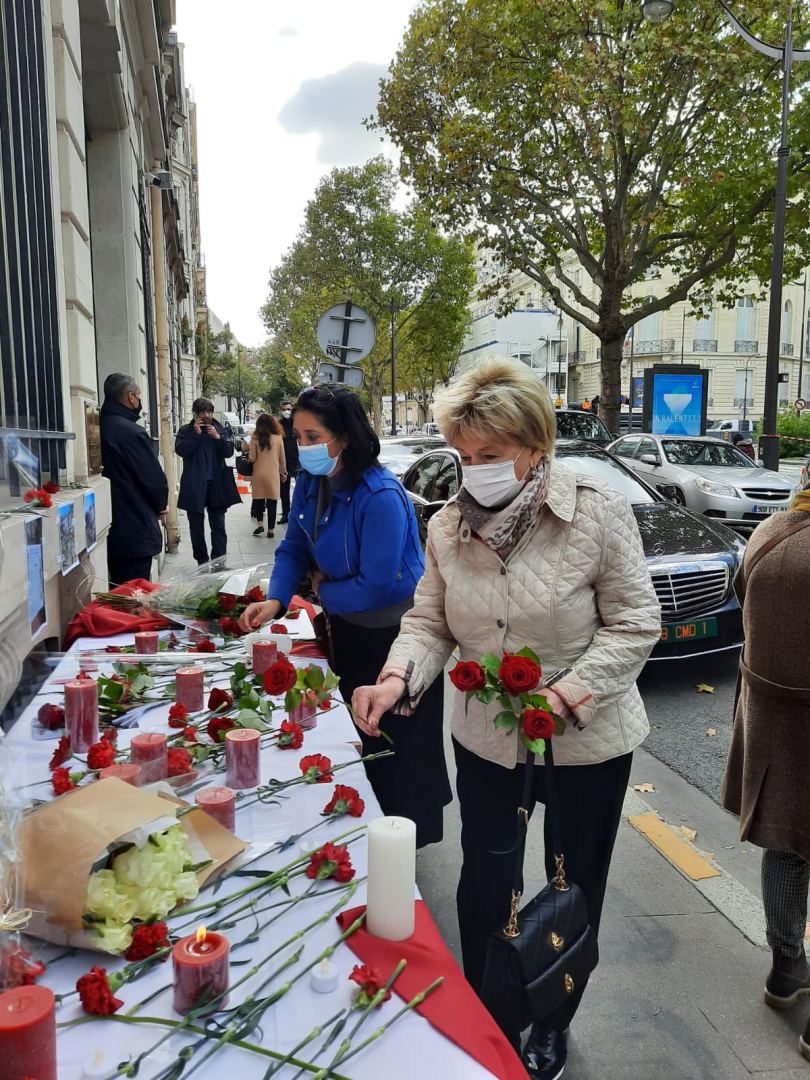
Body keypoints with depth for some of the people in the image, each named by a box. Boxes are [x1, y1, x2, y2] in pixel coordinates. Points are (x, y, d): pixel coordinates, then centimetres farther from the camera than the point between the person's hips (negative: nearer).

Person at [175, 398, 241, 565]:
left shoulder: (220, 430, 9)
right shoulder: (186, 430, 3)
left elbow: (229, 452, 0)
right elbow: (180, 450, -11)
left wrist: (217, 437, -13)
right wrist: (196, 434, -14)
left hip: (216, 484, 1)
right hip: (194, 485, -1)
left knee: (218, 526, 0)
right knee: (196, 526, 7)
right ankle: (202, 563, 17)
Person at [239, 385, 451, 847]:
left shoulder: (380, 497, -30)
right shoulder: (311, 481, -6)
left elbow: (376, 587, -28)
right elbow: (295, 548, 2)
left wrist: (324, 590, -12)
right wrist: (275, 600, -16)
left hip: (394, 633, -8)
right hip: (347, 625, 8)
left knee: (394, 743, 8)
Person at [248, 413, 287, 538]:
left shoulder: (255, 439, -6)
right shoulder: (278, 439, -2)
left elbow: (252, 458, -4)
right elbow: (282, 458, 5)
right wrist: (284, 472, 18)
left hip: (258, 474, 0)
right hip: (273, 475, 0)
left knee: (258, 500, 15)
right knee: (272, 502, 6)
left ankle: (260, 523, 2)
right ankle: (270, 529, 7)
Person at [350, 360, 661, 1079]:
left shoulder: (597, 513, -18)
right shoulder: (449, 526, -6)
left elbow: (634, 624, -14)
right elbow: (430, 623, -2)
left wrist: (567, 695, -25)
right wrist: (399, 676, -22)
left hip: (586, 744, -2)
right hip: (485, 741, 3)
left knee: (575, 889, 18)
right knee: (484, 884, 15)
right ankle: (488, 1022, 44)